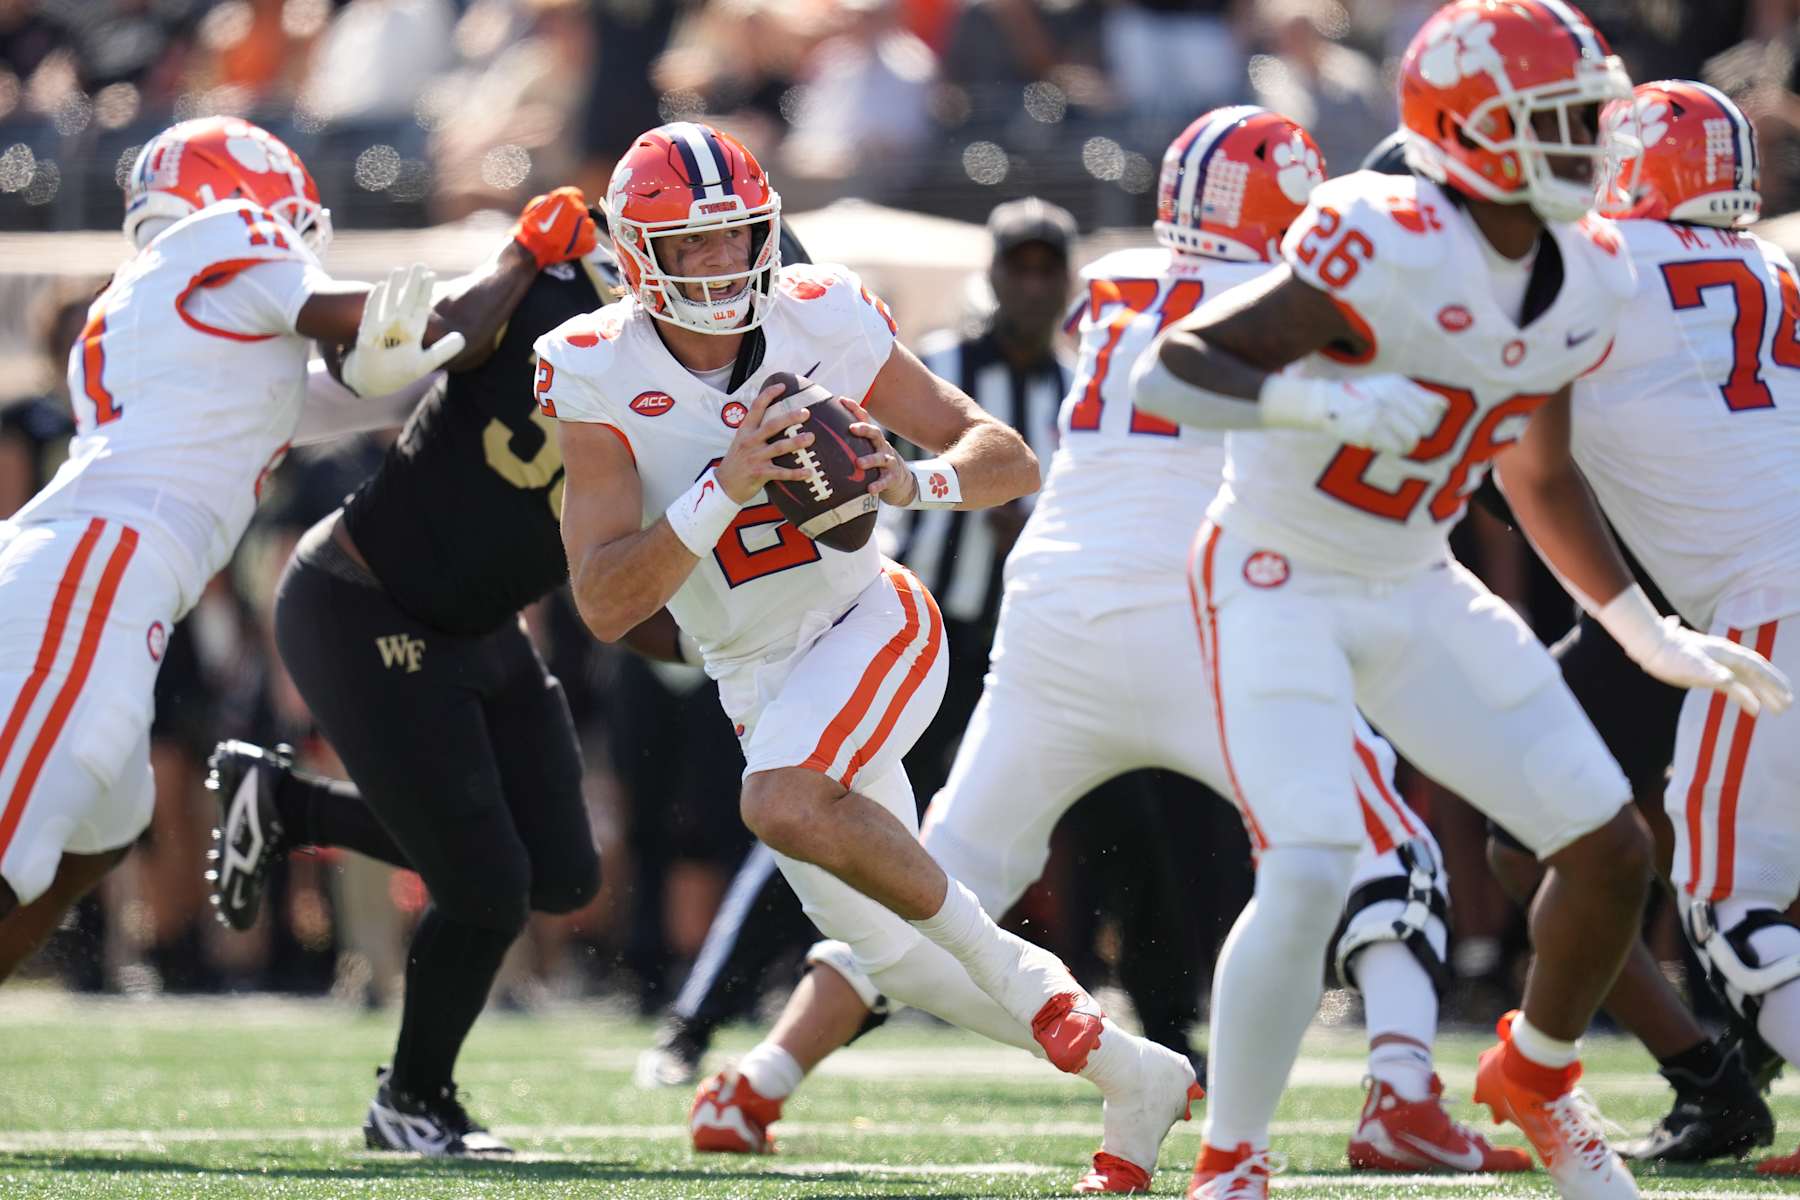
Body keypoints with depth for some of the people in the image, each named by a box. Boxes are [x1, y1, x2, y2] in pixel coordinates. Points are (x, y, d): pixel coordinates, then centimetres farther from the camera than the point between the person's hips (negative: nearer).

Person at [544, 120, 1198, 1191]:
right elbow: (606, 607, -20)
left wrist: (913, 481, -30)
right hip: (761, 686, 3)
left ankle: (1016, 969, -16)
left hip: (869, 625, -3)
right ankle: (1133, 1077, 26)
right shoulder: (599, 374, -14)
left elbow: (1010, 462, -9)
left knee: (783, 805, -33)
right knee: (899, 960, 8)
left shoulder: (824, 321, -14)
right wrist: (724, 489, -33)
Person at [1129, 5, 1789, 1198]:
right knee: (1309, 879, -23)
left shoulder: (1587, 281, -2)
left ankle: (1538, 1076, 32)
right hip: (1282, 585, -7)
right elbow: (1167, 372, -29)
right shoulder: (1390, 248, -26)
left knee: (1613, 851, 4)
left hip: (1417, 592, 7)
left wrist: (1654, 638, 16)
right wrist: (1321, 399, -45)